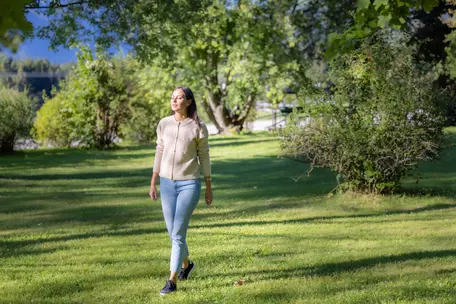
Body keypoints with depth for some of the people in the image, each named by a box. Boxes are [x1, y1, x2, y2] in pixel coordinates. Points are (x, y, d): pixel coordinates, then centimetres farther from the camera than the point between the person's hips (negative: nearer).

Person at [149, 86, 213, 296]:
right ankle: (186, 264, 42)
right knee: (173, 232, 13)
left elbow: (204, 157, -1)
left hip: (189, 184, -5)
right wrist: (153, 183, 8)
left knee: (178, 233, -9)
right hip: (167, 184, 5)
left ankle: (172, 282, -2)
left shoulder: (199, 127, -8)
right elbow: (160, 153, 9)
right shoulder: (164, 124, 2)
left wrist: (209, 187, 3)